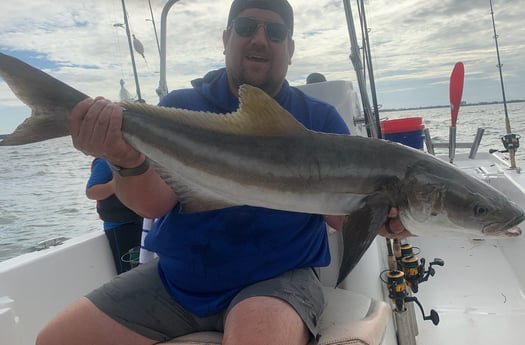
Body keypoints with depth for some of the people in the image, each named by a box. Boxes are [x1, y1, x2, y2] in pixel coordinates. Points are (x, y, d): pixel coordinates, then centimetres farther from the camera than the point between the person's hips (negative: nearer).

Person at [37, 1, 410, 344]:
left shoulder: (320, 119, 0)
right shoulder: (180, 107, 1)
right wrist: (129, 160, -32)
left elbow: (341, 212, -4)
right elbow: (155, 203, -10)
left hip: (277, 278, -2)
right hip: (174, 279, 3)